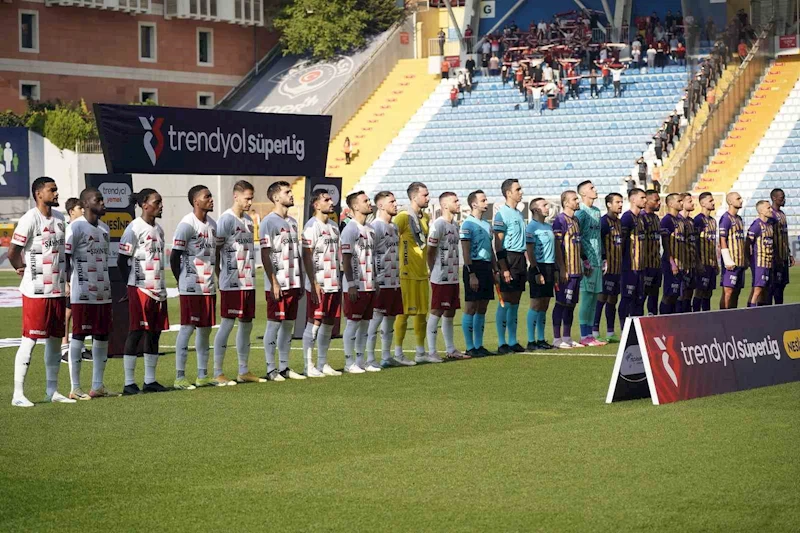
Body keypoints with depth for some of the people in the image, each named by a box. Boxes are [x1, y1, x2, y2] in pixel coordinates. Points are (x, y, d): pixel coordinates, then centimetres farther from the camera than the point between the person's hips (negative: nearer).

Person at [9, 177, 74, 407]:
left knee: (54, 340, 11)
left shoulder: (59, 218, 11)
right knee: (29, 340, -6)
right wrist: (24, 270, 4)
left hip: (58, 290, 7)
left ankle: (52, 391, 19)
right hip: (36, 292, -7)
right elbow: (12, 252, -11)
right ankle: (18, 394, -2)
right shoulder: (30, 219, -13)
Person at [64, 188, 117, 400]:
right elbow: (65, 258, -12)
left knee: (102, 336, 8)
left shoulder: (104, 228, 16)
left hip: (103, 292, 8)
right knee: (79, 335, -3)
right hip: (83, 293, -8)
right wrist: (66, 286, -18)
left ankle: (97, 386, 15)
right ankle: (75, 388, 1)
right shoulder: (76, 227, -9)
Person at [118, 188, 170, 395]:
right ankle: (129, 383, -1)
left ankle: (150, 380, 14)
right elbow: (122, 261, -8)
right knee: (136, 333, -5)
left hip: (158, 290, 7)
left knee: (154, 333, 8)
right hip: (140, 290, -7)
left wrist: (162, 288, 14)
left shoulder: (158, 229, 14)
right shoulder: (135, 228, -9)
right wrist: (131, 286, -5)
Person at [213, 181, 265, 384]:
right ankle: (217, 373, -1)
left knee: (246, 324, 11)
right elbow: (215, 250, -12)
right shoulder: (226, 219, -10)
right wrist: (220, 276, -12)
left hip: (248, 282, 8)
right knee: (227, 324, -6)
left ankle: (244, 371, 19)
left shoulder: (248, 220, 14)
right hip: (231, 283, -8)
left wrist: (251, 275, 12)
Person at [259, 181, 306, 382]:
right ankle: (271, 369, 1)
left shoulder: (292, 222, 15)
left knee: (288, 325, 10)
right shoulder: (269, 222, -9)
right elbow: (265, 255, -13)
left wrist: (300, 282, 16)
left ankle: (284, 367, 15)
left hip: (293, 283, 8)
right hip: (277, 285, -8)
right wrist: (274, 283, -17)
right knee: (274, 325, -4)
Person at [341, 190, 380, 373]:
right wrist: (351, 285, -18)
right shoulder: (350, 229, -11)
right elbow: (346, 259, -14)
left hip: (369, 285, 8)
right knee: (353, 323, -3)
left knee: (365, 323, 10)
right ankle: (349, 362, 3)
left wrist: (375, 282, 17)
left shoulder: (370, 229, 15)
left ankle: (360, 360, 17)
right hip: (356, 286, -8)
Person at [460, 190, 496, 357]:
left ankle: (479, 345, 15)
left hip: (486, 267, 8)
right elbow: (466, 252, -13)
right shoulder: (468, 224, -8)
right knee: (471, 308, -4)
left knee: (482, 308, 10)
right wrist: (471, 274, -19)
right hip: (474, 266, -8)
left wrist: (495, 270, 18)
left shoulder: (487, 225, 17)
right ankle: (470, 347, -2)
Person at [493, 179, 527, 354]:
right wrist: (504, 268, -19)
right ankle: (501, 343, -4)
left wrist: (525, 263, 17)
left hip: (521, 259, 8)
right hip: (509, 258, -8)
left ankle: (513, 341, 15)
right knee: (505, 302, -7)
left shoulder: (519, 214, 16)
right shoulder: (502, 213, -10)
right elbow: (498, 244, -13)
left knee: (515, 303, 11)